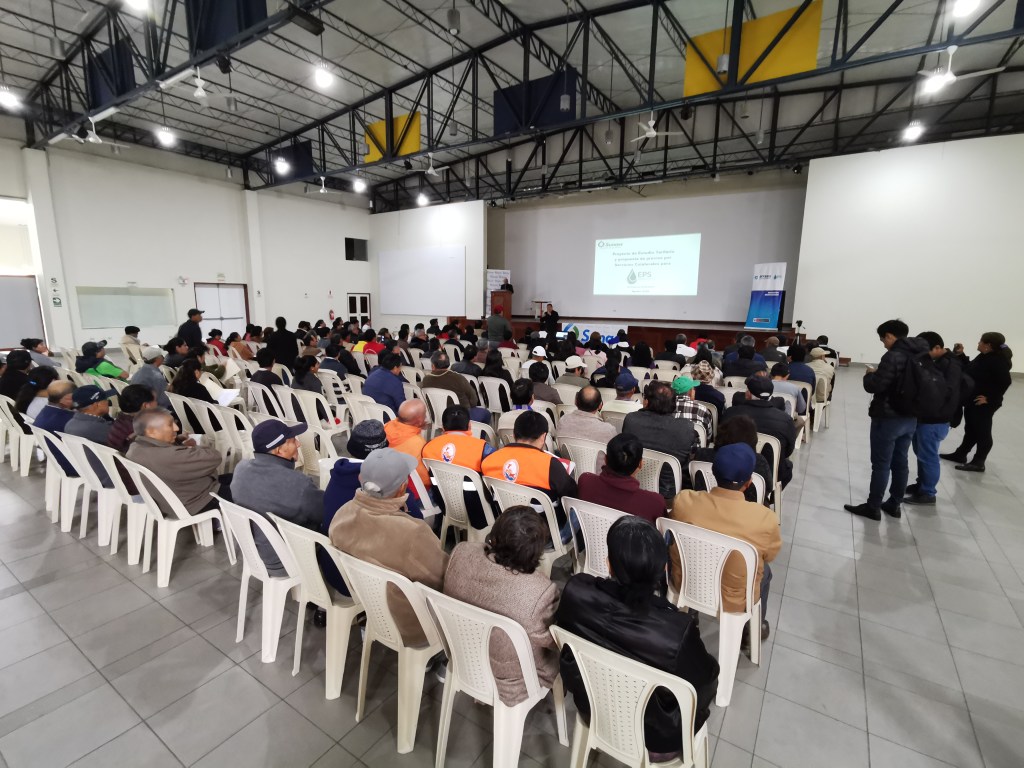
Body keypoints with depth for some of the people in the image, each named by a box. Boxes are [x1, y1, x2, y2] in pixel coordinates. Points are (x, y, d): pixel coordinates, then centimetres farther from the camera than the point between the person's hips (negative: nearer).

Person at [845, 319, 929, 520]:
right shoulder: (923, 356, 8)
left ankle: (873, 507, 8)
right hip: (911, 418, 8)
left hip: (888, 418, -8)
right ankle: (894, 504, 25)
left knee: (881, 464, 0)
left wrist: (870, 374, -2)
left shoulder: (894, 356, -19)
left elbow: (874, 386, -23)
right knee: (900, 462, 15)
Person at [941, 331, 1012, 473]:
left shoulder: (998, 361, -20)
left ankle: (978, 463, 14)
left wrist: (990, 399, -21)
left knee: (982, 432, 3)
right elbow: (968, 370, 16)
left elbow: (1005, 382, -24)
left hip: (984, 405, -9)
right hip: (972, 401, 9)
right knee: (970, 429, 19)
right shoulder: (984, 357, 6)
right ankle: (960, 454, 30)